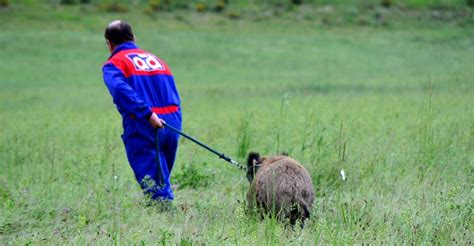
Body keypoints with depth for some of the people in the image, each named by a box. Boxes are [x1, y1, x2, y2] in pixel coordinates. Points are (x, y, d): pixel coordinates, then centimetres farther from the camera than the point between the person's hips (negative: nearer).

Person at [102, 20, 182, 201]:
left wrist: (148, 114, -22)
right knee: (162, 181, 17)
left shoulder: (114, 64, 3)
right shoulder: (156, 59, 24)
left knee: (154, 186, -4)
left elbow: (121, 90, -18)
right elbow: (174, 96, 16)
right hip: (173, 123, 6)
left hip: (143, 127, -6)